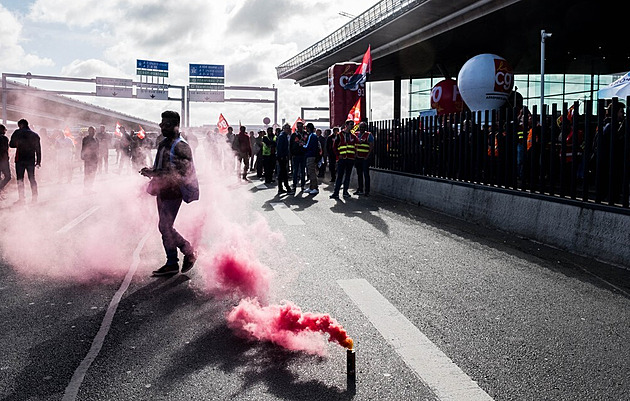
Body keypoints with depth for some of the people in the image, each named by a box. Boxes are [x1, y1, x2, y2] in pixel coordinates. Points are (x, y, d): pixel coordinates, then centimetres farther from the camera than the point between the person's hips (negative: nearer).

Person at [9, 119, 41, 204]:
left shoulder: (18, 132, -2)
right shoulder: (35, 135, 8)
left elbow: (11, 144, -1)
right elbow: (38, 150, 8)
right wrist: (38, 161, 12)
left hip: (20, 159, -3)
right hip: (31, 160, 3)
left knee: (20, 179, 1)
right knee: (32, 179, 10)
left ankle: (21, 198, -4)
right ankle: (34, 198, 7)